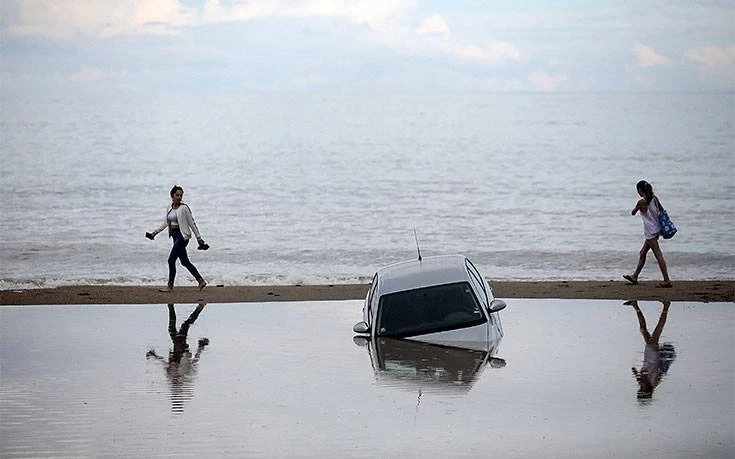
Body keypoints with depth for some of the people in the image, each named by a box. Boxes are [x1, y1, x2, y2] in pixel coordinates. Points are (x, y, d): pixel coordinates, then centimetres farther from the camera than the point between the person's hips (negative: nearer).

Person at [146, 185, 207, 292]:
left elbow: (192, 224, -7)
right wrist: (154, 232, 9)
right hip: (175, 236, 8)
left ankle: (170, 286, 0)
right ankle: (201, 281, 15)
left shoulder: (184, 208, -9)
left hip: (183, 235, -8)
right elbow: (165, 223, 16)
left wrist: (199, 238, -6)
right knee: (185, 262, 10)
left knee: (171, 260, -9)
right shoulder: (170, 207, 11)